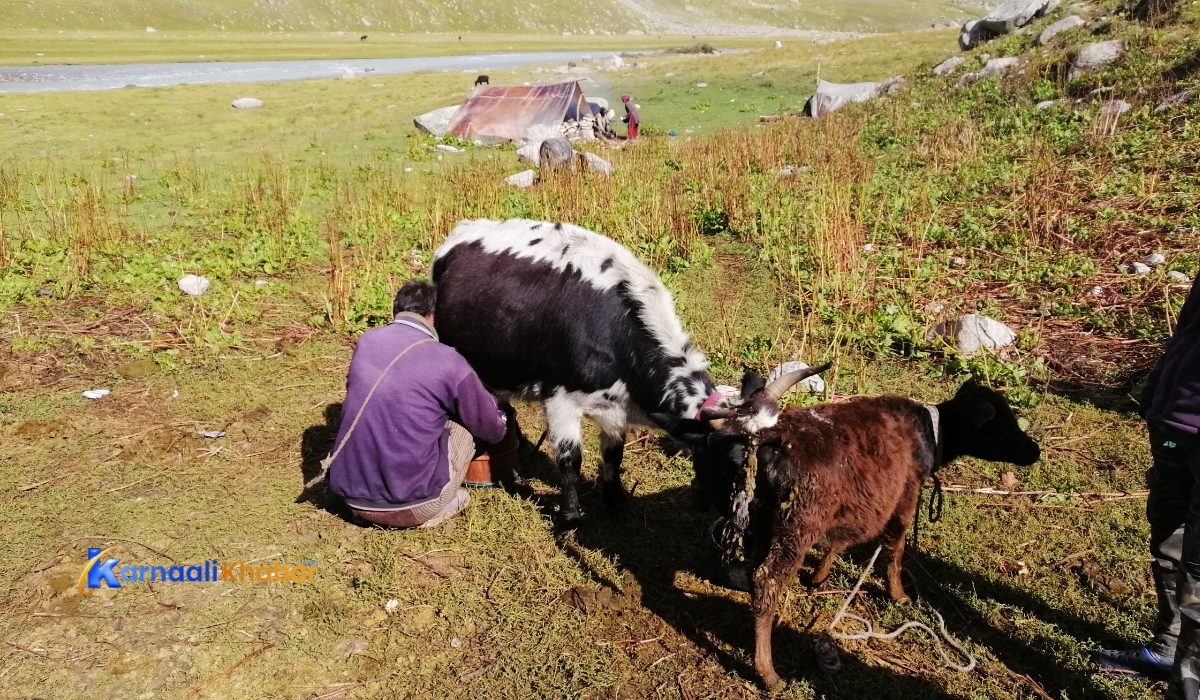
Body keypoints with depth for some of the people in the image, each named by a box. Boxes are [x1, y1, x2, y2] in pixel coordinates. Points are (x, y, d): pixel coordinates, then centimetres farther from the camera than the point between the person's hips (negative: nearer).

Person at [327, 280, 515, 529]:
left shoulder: (366, 342, 5)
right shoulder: (447, 363, -10)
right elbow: (491, 428, 6)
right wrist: (505, 414, 33)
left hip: (350, 494, 5)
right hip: (411, 504, -5)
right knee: (463, 426, 15)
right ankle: (433, 512, 11)